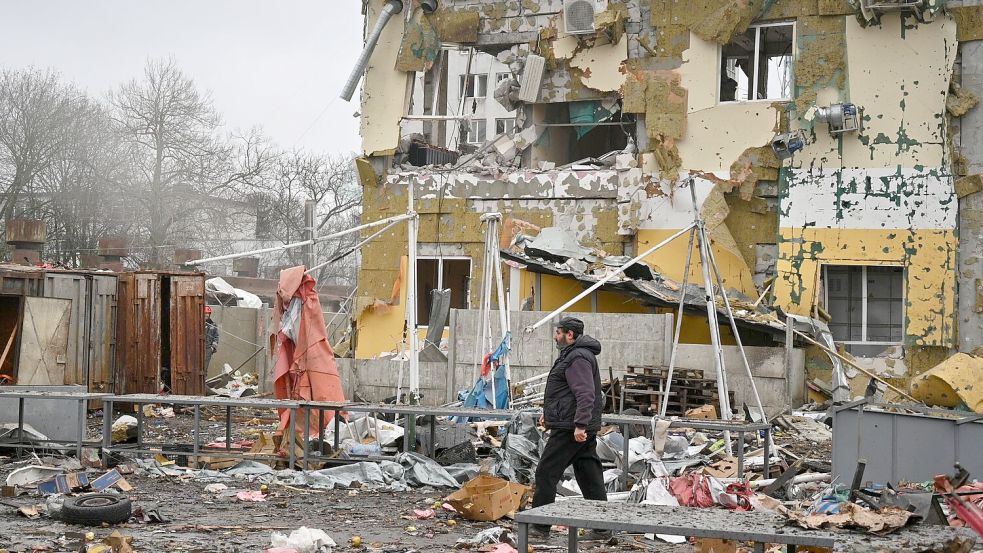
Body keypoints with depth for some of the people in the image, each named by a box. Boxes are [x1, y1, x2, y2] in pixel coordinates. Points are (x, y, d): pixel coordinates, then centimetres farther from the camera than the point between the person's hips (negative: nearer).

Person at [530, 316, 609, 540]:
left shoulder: (578, 358, -15)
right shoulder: (573, 355, 20)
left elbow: (585, 394, -24)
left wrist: (580, 424, -29)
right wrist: (549, 413, 30)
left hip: (570, 429, -11)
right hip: (583, 429, 11)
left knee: (546, 473, -5)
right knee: (590, 476, 9)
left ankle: (540, 526, -2)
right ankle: (602, 527, 10)